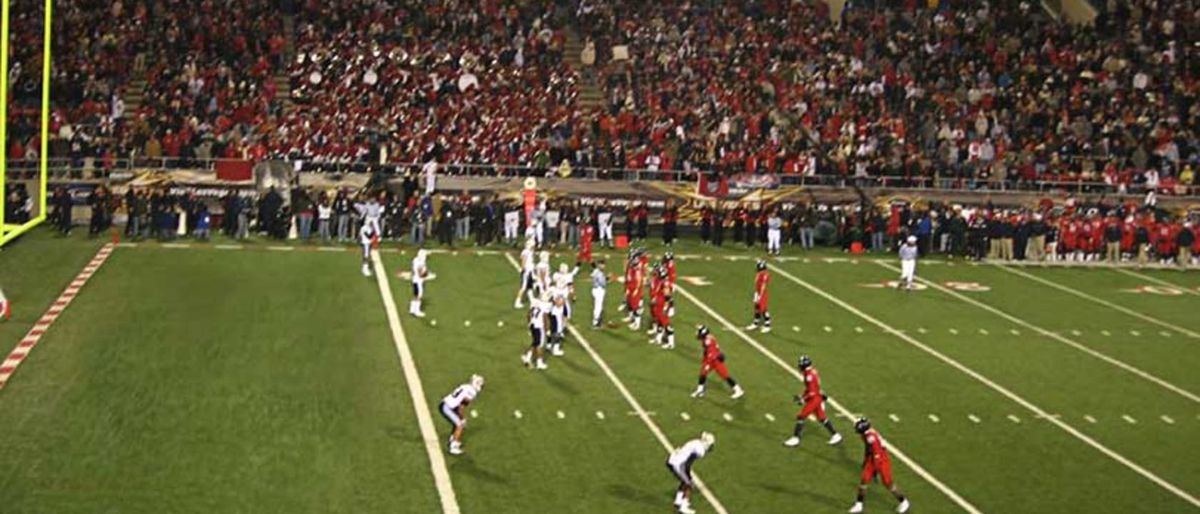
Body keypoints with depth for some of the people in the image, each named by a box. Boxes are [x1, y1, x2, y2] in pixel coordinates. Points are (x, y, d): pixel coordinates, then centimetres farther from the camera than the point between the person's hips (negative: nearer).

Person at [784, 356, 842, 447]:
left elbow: (812, 392, -25)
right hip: (818, 398, 10)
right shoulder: (812, 372, 6)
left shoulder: (809, 375, -24)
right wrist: (802, 396, 15)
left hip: (814, 399, -10)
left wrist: (803, 399, -15)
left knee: (801, 417, -5)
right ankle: (835, 435, 25)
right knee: (822, 418, 18)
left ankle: (795, 439, -1)